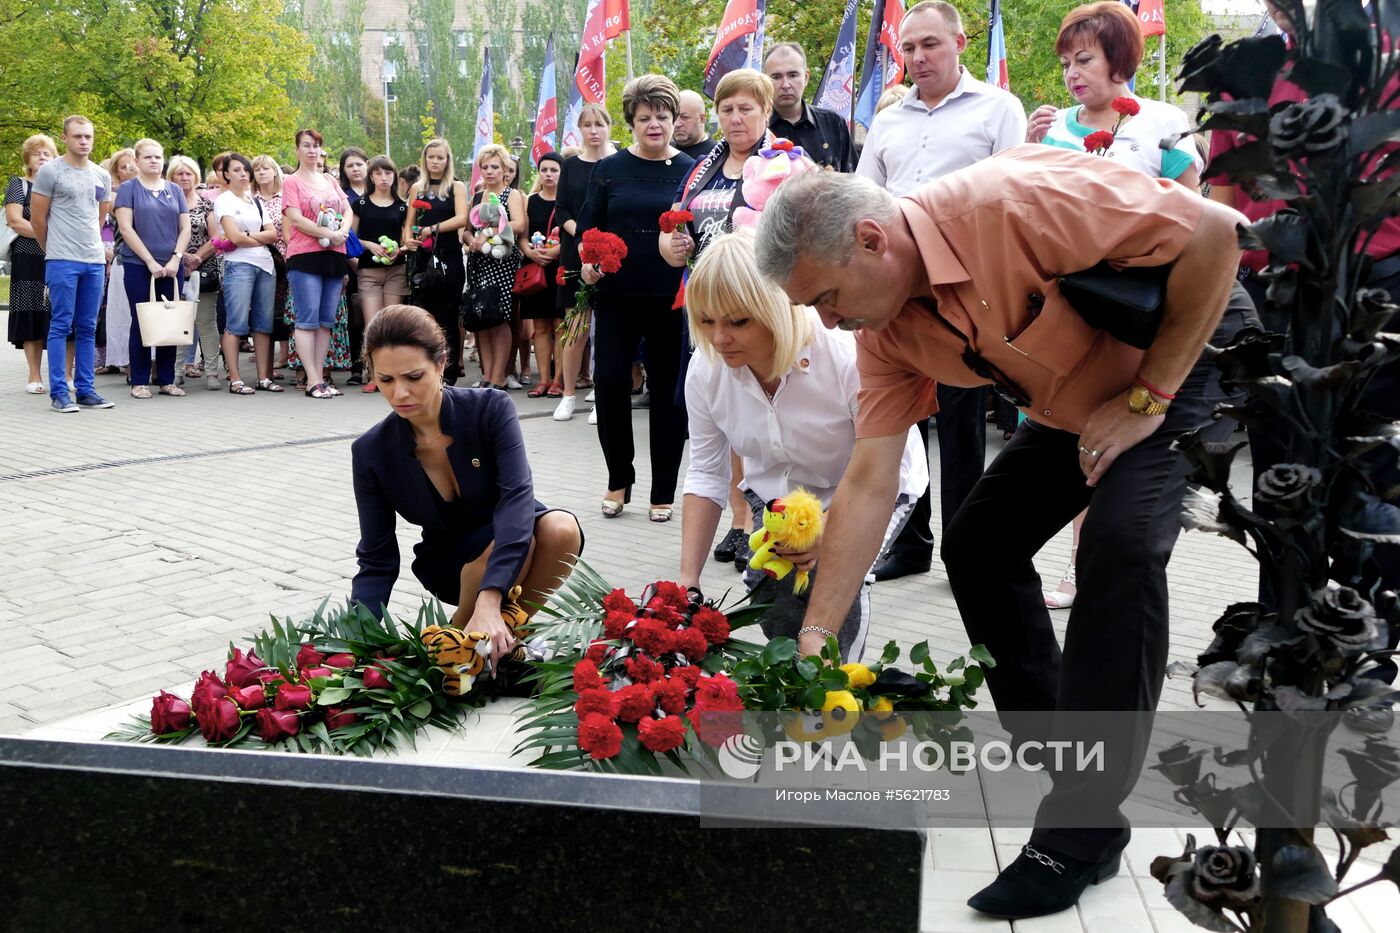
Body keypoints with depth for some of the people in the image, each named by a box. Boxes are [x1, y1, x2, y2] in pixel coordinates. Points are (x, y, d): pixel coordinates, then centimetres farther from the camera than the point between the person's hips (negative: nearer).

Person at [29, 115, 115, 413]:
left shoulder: (102, 176, 12)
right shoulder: (49, 171, -3)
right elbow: (38, 219, 0)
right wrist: (54, 249, 10)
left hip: (94, 261, 5)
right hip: (62, 262, -5)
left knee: (87, 329, 8)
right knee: (60, 326, -3)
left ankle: (85, 390, 13)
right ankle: (59, 393, 0)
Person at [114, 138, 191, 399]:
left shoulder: (175, 190, 12)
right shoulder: (129, 189, 1)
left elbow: (185, 228, 9)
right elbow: (126, 229, -7)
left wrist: (175, 259, -5)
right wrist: (151, 262, -13)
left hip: (171, 267, 3)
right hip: (138, 267, -3)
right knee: (141, 322, -1)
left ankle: (167, 380, 12)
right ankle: (139, 382, 5)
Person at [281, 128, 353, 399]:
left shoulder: (330, 181, 18)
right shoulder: (292, 182, 2)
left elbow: (348, 212, 13)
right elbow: (295, 218, -9)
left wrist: (342, 232, -7)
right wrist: (328, 234, -16)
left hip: (334, 256, 6)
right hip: (304, 255, -6)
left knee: (326, 320, 5)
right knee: (308, 319, -8)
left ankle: (319, 377, 9)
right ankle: (313, 381, -9)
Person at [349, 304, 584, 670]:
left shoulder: (491, 408, -22)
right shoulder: (371, 452, -16)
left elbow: (518, 496, -35)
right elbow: (377, 561, -12)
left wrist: (489, 601, -48)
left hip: (513, 540, 0)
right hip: (450, 563, 0)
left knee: (560, 529, -35)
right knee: (509, 545, -36)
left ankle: (504, 635, -12)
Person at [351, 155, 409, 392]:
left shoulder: (402, 207, 11)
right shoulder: (361, 204, 9)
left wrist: (399, 250, -9)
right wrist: (370, 245, -10)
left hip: (396, 270, 1)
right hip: (368, 270, -1)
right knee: (372, 326, -9)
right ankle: (373, 376, -4)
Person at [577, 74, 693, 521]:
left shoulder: (690, 171, 4)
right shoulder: (609, 169, 5)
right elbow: (589, 225, 7)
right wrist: (587, 261, -11)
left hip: (671, 299, 0)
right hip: (617, 295, 1)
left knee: (668, 388, 4)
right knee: (609, 381, -5)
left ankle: (663, 492, 16)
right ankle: (618, 479, 17)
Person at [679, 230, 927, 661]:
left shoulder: (848, 356, -35)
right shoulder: (706, 371, -19)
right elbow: (706, 476, -9)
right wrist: (688, 578, -15)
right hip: (775, 492, 4)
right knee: (779, 607, -16)